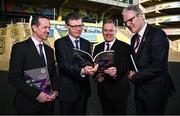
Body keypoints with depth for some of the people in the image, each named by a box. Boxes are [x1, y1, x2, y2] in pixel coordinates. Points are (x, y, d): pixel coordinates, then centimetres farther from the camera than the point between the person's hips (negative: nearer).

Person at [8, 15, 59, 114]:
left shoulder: (49, 50, 10)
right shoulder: (20, 47, -9)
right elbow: (14, 77, -14)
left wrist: (55, 91, -3)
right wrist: (36, 94, -18)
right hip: (28, 104, -5)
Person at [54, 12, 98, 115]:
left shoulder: (86, 43, 9)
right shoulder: (60, 43, -7)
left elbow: (90, 62, 5)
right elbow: (64, 65, -19)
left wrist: (93, 69, -20)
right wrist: (82, 71, -37)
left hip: (83, 89, 5)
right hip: (67, 91, -4)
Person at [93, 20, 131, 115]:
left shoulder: (125, 47, -5)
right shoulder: (97, 48, 11)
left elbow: (125, 65, -17)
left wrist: (116, 70, -39)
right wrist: (96, 75, -13)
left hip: (118, 90, -4)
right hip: (102, 90, 5)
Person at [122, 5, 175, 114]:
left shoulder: (157, 35, -16)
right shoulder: (134, 38, 9)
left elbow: (158, 66, -23)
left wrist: (135, 76, -15)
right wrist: (131, 73, -5)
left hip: (155, 90, -7)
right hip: (139, 89, 7)